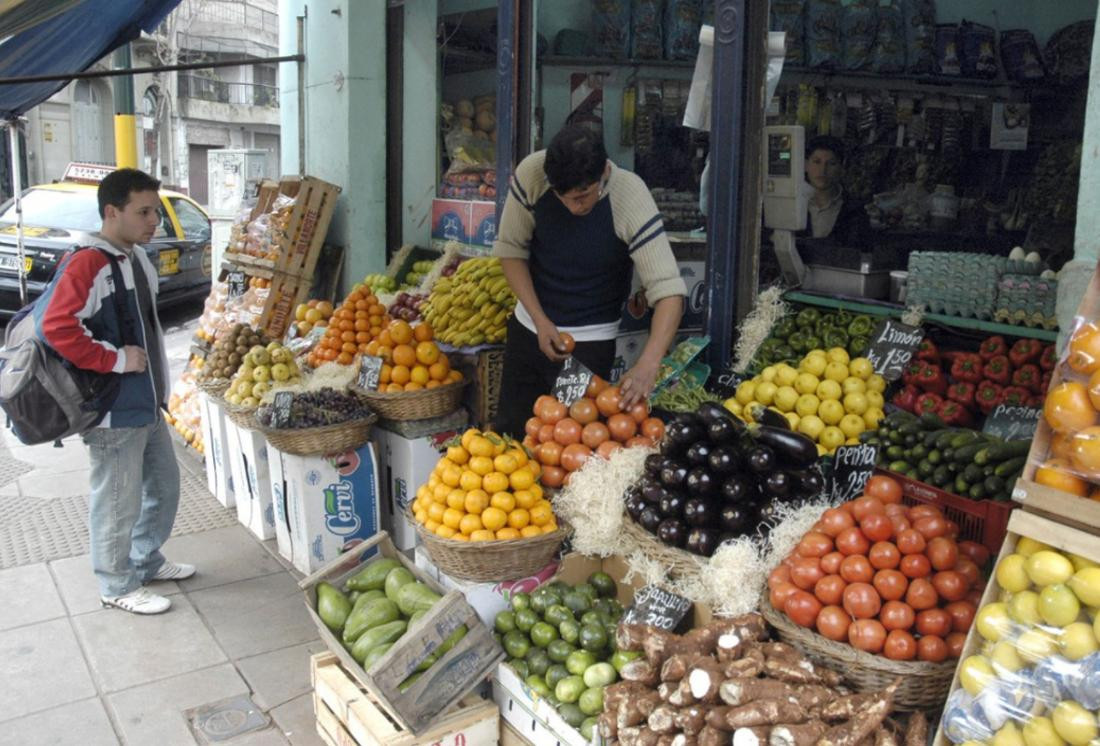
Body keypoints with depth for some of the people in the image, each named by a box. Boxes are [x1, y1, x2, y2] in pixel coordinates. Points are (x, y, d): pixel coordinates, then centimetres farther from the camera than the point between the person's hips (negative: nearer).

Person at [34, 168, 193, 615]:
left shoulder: (136, 257, 9)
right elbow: (56, 327, -30)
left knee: (164, 484, 21)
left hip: (147, 403, 10)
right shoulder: (86, 265, -20)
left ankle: (146, 561, 39)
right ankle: (118, 587, 22)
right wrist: (116, 360, -23)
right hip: (114, 411, -9)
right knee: (119, 501, 5)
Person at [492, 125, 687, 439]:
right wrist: (540, 320, -14)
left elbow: (669, 292, -29)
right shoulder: (531, 174, -19)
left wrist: (647, 365, -42)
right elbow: (510, 249, -5)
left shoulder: (632, 199, -26)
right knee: (510, 431, 13)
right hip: (530, 327, 3)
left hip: (593, 339, -3)